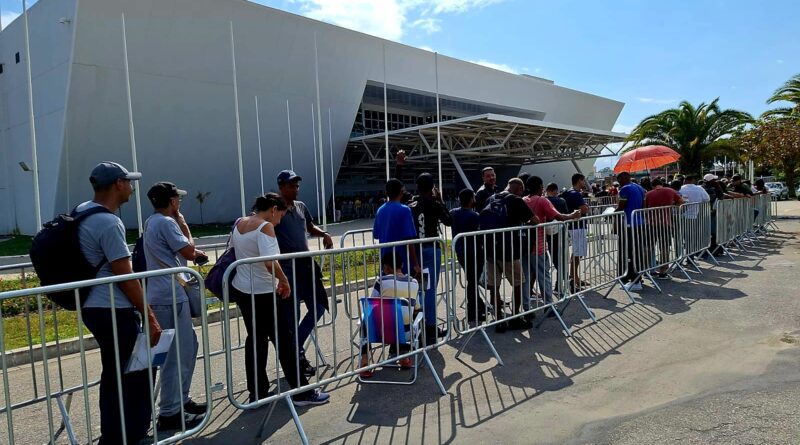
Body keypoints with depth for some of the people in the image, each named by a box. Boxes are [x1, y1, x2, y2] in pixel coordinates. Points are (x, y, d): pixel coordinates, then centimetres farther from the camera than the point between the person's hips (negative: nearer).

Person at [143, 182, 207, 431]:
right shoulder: (166, 222, -14)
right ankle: (169, 414, 3)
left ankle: (181, 400, 26)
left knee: (187, 347, 18)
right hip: (170, 297, -11)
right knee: (177, 354, -5)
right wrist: (183, 224, -3)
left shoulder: (152, 222, 18)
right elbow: (189, 252, -14)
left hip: (165, 295, 11)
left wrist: (194, 252, 12)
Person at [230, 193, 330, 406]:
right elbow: (270, 263, -30)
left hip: (242, 291, 8)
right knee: (284, 341, 2)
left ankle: (257, 393, 23)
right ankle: (301, 392, 11)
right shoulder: (265, 227, -18)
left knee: (255, 339, 16)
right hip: (264, 294, -8)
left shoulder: (239, 223, 7)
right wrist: (284, 281, -15)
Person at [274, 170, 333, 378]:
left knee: (318, 305, 11)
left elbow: (310, 227, 26)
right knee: (292, 314, 1)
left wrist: (324, 234, 7)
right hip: (287, 267, -7)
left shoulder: (301, 206, 12)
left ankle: (296, 346, 24)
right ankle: (297, 355, 15)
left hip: (306, 263, 7)